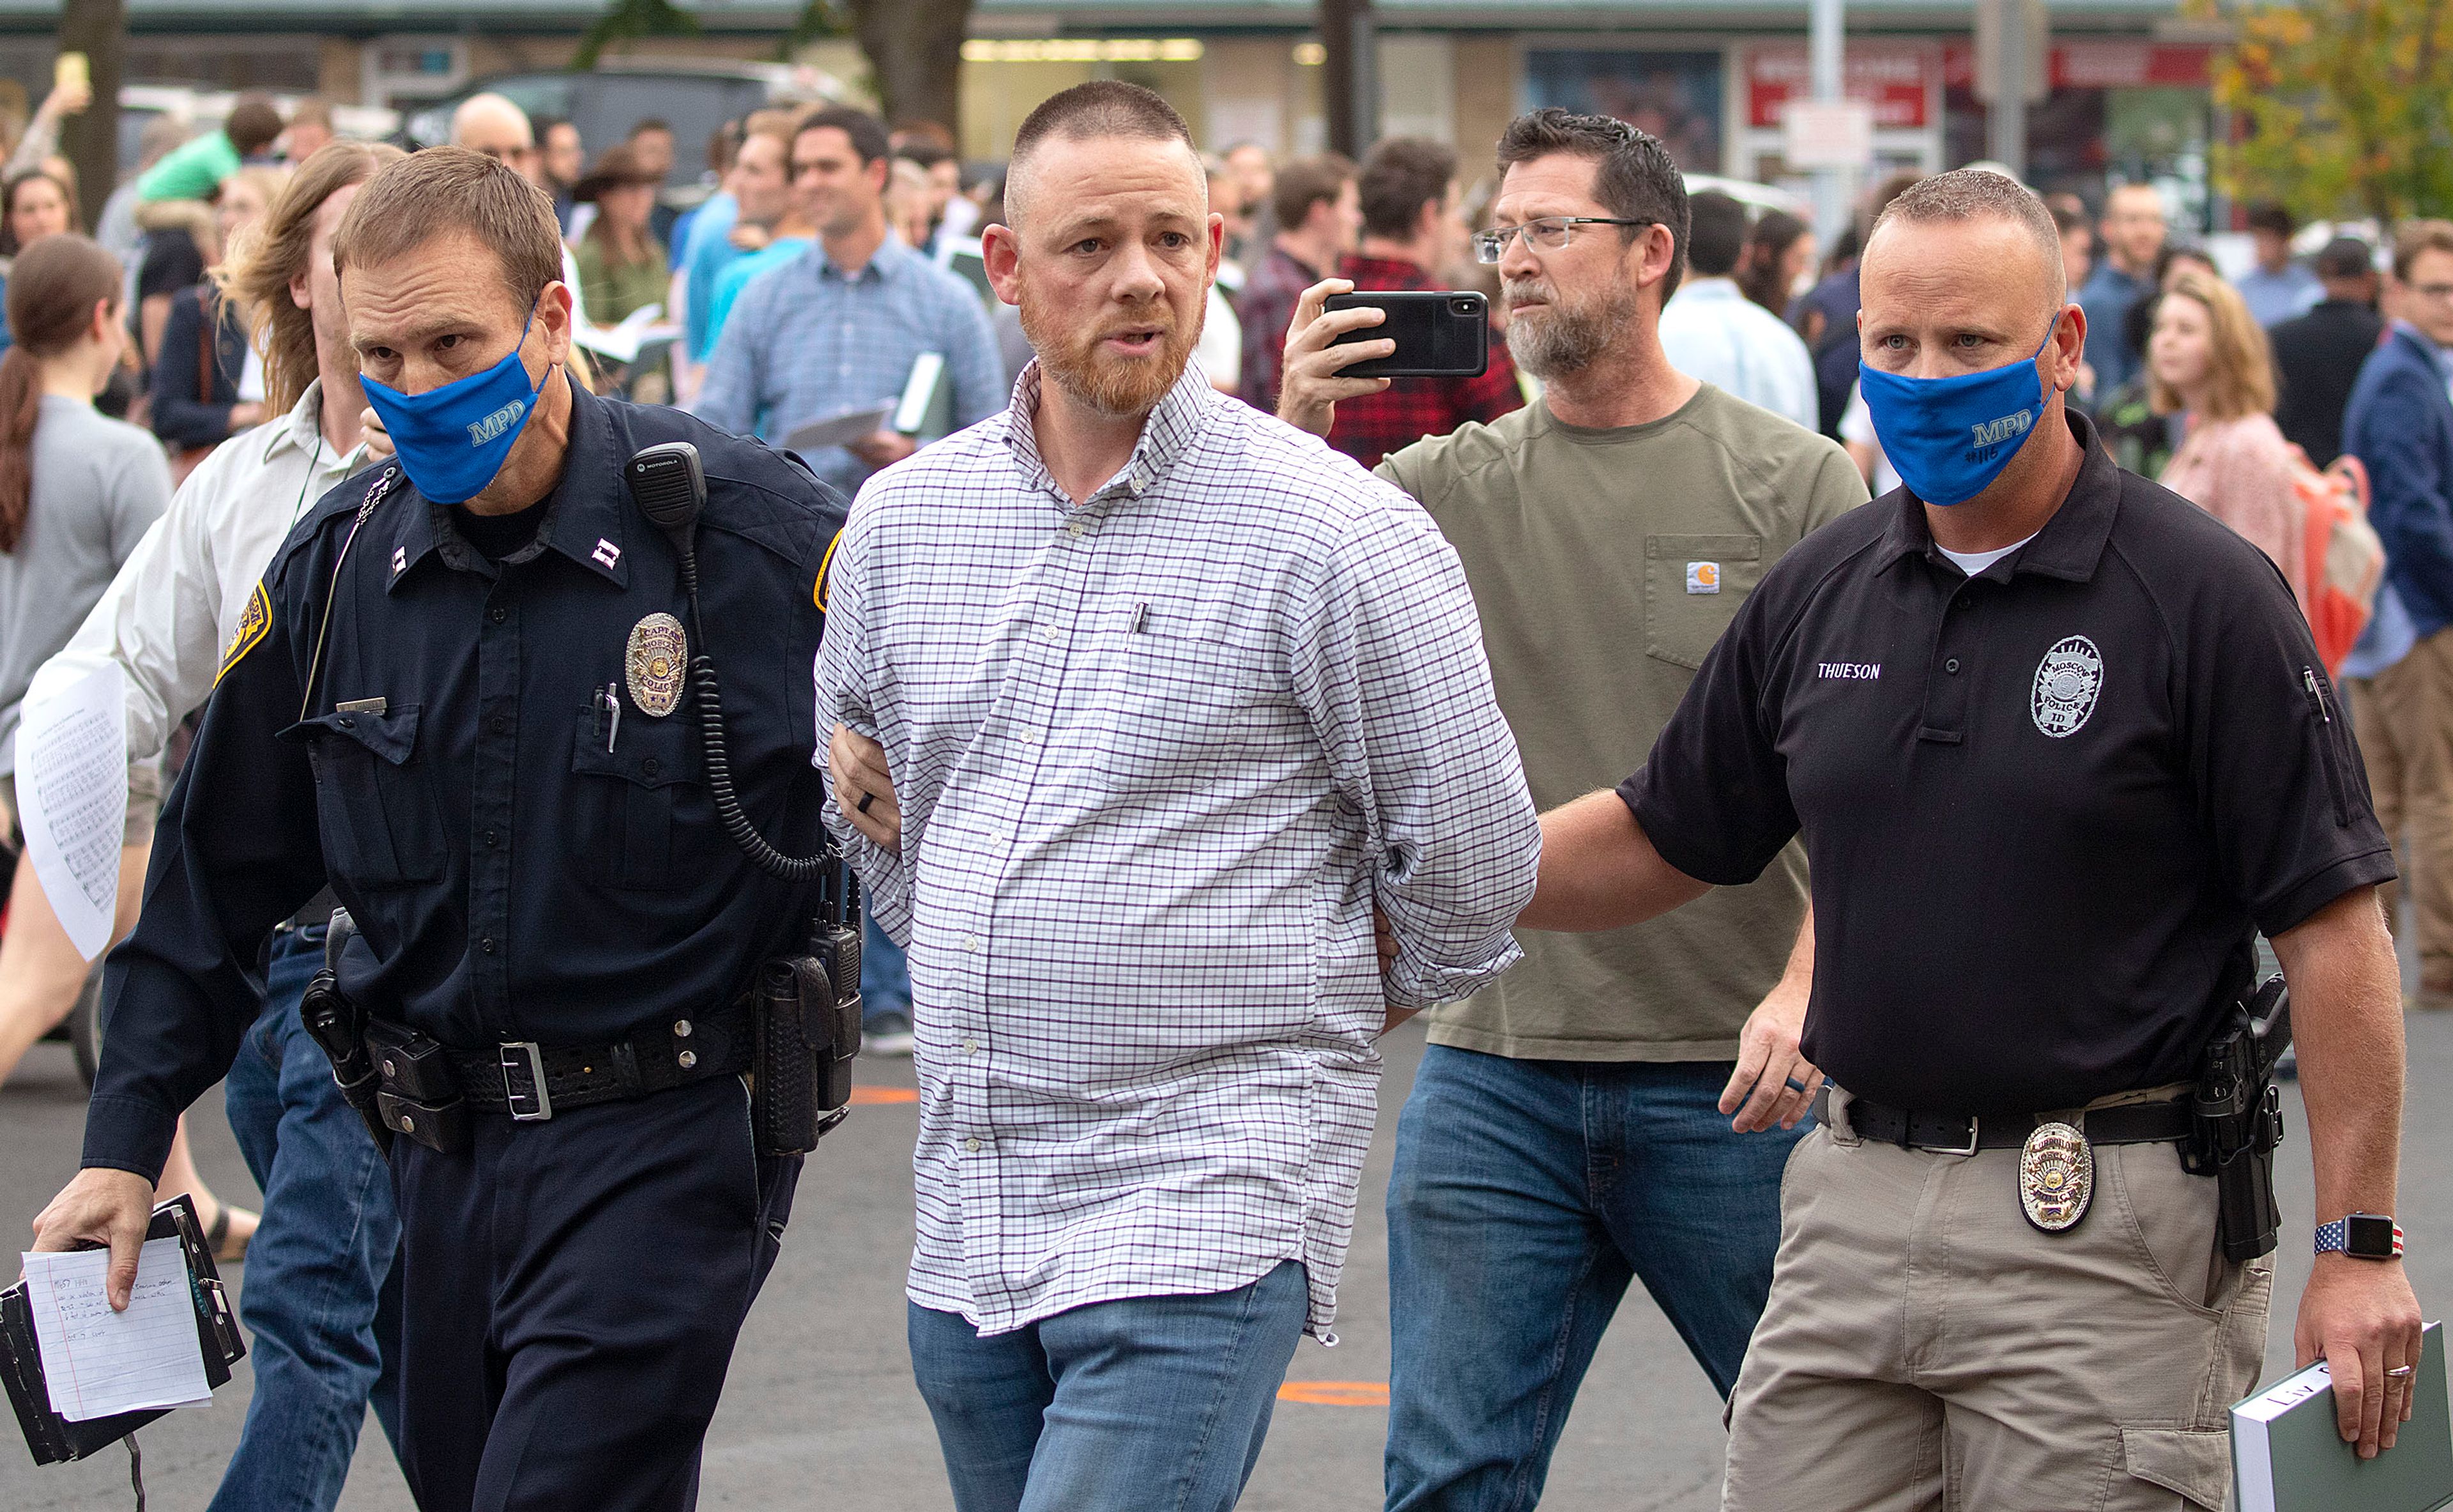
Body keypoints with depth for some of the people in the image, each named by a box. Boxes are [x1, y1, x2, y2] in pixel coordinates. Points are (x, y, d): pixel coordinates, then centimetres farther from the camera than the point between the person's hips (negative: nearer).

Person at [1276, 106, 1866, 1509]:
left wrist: (1806, 986, -20)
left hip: (1732, 1077, -2)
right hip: (1494, 1070, 2)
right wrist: (1294, 442, -14)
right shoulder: (1447, 484, 7)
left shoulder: (1793, 483, -1)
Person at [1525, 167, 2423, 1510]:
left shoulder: (2203, 596, -8)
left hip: (2104, 1234, -5)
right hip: (1852, 1207, 5)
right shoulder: (1819, 594, 10)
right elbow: (1661, 842, 20)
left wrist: (2356, 1248, -12)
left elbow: (2332, 930, -9)